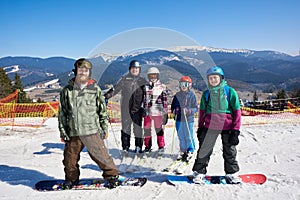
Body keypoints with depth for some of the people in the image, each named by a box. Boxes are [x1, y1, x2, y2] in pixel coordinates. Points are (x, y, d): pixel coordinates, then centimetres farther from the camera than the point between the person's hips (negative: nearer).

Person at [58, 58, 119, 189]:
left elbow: (103, 110, 7)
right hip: (73, 132, 2)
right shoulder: (67, 90, 6)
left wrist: (104, 128, 5)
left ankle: (111, 176, 19)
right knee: (70, 157, 12)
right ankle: (71, 178, 37)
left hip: (92, 130, -2)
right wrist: (62, 131, 5)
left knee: (100, 154, -1)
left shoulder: (95, 89, 3)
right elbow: (62, 112, 9)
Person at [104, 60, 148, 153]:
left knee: (138, 127, 1)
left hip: (138, 108, 1)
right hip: (126, 108, -1)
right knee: (126, 126, 2)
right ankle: (125, 146, 11)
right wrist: (106, 96, -7)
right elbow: (115, 89, 3)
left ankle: (138, 147, 10)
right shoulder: (124, 79, 6)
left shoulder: (143, 81, 12)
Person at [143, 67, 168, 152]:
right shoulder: (146, 87, 10)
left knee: (158, 129, 2)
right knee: (146, 129, 7)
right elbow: (142, 99, 15)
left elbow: (165, 100, 4)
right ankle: (148, 146, 21)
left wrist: (165, 112, 1)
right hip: (147, 111, 3)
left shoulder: (162, 87, 4)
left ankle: (161, 146, 15)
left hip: (157, 112, -3)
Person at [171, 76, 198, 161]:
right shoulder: (177, 95, 7)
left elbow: (195, 108, -2)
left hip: (189, 119, -4)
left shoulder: (192, 95, -4)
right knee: (181, 136, 12)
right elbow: (173, 106, 16)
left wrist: (189, 111, -19)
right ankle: (183, 151, 27)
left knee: (189, 137, 3)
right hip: (179, 119, 4)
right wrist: (174, 110, -4)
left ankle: (190, 151, 19)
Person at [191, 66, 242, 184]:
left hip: (227, 127, 0)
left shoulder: (230, 92, -3)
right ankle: (199, 172, 18)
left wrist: (236, 130, -5)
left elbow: (237, 111, -1)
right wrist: (200, 127, 10)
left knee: (230, 151, 14)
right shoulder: (206, 94, 3)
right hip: (210, 127, 1)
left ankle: (232, 173, 33)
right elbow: (202, 112, 11)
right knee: (204, 150, 3)